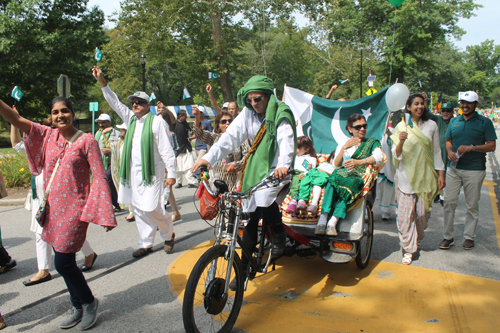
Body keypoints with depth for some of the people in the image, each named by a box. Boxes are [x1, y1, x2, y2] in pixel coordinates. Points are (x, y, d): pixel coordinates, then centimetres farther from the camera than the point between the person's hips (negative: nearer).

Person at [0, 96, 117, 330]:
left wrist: (105, 214, -16)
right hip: (52, 208, 6)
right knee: (63, 260, 14)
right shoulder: (48, 135, 6)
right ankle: (78, 307, 32)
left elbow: (99, 178, -12)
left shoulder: (86, 141, -9)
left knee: (63, 262, -6)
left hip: (75, 208, -6)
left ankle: (89, 302, 18)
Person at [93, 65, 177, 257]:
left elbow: (166, 150, -10)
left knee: (152, 208, -9)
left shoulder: (157, 122, -7)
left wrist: (171, 174, -13)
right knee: (139, 209, 9)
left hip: (152, 171, -7)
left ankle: (168, 234, 17)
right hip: (133, 172, 7)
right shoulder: (130, 118, 13)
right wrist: (101, 81, 7)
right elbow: (114, 102, 15)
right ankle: (146, 244, 19)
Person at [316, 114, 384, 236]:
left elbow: (378, 158, -3)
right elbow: (336, 165, 13)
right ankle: (322, 219, -46)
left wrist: (359, 162, -21)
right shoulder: (342, 144, 26)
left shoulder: (372, 142, 20)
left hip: (358, 176, -2)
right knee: (332, 183, -35)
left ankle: (333, 221, -47)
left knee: (349, 184, -38)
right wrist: (344, 148, 0)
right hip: (341, 173, 2)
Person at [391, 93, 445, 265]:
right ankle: (408, 248, 7)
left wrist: (441, 174, 6)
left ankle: (417, 240, 33)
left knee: (423, 213, 7)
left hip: (426, 176, 2)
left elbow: (436, 151, 10)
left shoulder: (431, 126, 5)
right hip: (406, 176, -1)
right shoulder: (401, 127, 0)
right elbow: (396, 154, -3)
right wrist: (401, 142, -24)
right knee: (405, 214, -4)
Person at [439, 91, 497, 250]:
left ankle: (469, 236, 20)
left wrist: (471, 147, -18)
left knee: (472, 205, 6)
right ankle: (448, 236, 11)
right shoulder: (454, 121, 11)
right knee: (449, 202, 1)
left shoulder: (485, 122, -1)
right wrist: (449, 151, -4)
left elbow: (492, 146, -4)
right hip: (454, 168, 3)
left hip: (474, 170, -3)